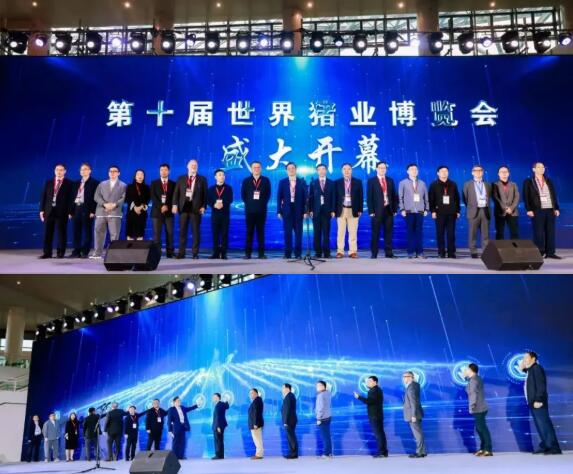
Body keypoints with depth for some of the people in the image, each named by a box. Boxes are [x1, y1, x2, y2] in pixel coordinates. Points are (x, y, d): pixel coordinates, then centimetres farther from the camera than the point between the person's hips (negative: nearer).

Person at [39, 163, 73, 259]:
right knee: (47, 233, 3)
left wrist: (70, 211, -9)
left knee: (61, 233, 1)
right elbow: (43, 196, 11)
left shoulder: (69, 183, 3)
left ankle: (60, 253, 9)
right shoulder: (48, 182, 13)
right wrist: (42, 210, 3)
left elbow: (71, 198, -1)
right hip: (49, 210, 3)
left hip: (62, 211, -3)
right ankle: (47, 253, 8)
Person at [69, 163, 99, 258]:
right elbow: (73, 197, 17)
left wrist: (93, 211, -14)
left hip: (87, 209, -6)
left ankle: (85, 252, 1)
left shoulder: (94, 182, 0)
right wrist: (71, 211, 8)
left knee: (87, 232, -2)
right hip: (77, 209, 6)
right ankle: (76, 252, 9)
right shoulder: (76, 183, 18)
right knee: (76, 232, 6)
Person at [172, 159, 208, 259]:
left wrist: (203, 206, -8)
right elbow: (176, 192, 7)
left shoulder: (202, 179, 7)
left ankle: (195, 253, 5)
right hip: (184, 206, 2)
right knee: (182, 230, 2)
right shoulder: (181, 179, 12)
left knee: (196, 231, 0)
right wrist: (175, 204, -6)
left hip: (196, 208, -2)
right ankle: (181, 252, 7)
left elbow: (205, 194, 3)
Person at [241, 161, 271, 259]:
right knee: (249, 232, 1)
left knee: (261, 231, 1)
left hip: (261, 210, 0)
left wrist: (263, 204, 2)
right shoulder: (246, 181, 9)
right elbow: (243, 194, 10)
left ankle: (261, 253, 3)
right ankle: (248, 253, 2)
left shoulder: (265, 180, 7)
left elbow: (268, 194, 8)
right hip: (250, 210, 1)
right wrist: (248, 204, 4)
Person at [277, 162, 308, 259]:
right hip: (287, 210, 0)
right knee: (287, 232, 0)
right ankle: (288, 253, 5)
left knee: (298, 232, 1)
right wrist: (279, 211, -2)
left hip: (298, 210, 0)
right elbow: (279, 197, 5)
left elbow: (305, 197, 4)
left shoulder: (302, 182, 6)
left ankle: (298, 253, 7)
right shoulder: (282, 182, 7)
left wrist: (305, 211, -4)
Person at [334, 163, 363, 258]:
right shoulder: (337, 182, 7)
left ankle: (353, 251, 4)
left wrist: (360, 209, -2)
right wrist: (334, 210, -3)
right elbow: (335, 197, 5)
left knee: (353, 232, 1)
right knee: (340, 232, 1)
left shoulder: (358, 182, 7)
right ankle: (340, 251, 4)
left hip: (353, 210, 0)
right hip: (341, 210, 0)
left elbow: (360, 197, 5)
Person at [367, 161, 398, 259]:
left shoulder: (390, 180, 13)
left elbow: (394, 196, 12)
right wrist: (371, 211, -10)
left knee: (388, 232, 4)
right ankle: (374, 253, 5)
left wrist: (395, 209, 4)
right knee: (375, 233, 0)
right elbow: (369, 197, -3)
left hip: (389, 210, 3)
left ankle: (389, 252, 9)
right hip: (377, 210, -3)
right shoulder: (371, 181, 1)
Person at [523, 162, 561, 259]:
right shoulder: (528, 182, 3)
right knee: (539, 232, -4)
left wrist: (556, 208, 5)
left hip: (550, 210, 4)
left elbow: (554, 195, 15)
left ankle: (550, 252, 7)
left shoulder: (549, 181, 16)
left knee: (551, 231, 3)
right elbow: (526, 197, -3)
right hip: (537, 210, -4)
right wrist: (529, 209, -13)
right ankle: (539, 253, 0)